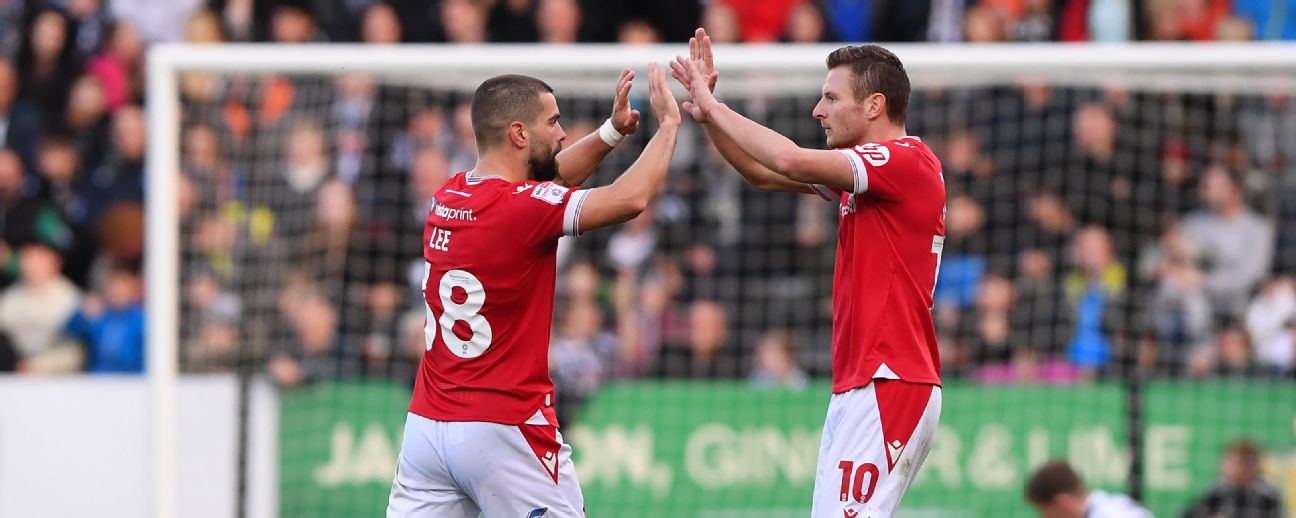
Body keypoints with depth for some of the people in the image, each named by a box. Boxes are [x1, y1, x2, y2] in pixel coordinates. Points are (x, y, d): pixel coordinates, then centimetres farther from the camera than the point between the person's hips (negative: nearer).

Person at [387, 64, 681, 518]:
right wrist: (669, 123, -6)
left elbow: (545, 180, 24)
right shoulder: (521, 207, -14)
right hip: (505, 428, -7)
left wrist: (612, 131, 15)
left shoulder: (449, 196, 9)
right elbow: (631, 198, -20)